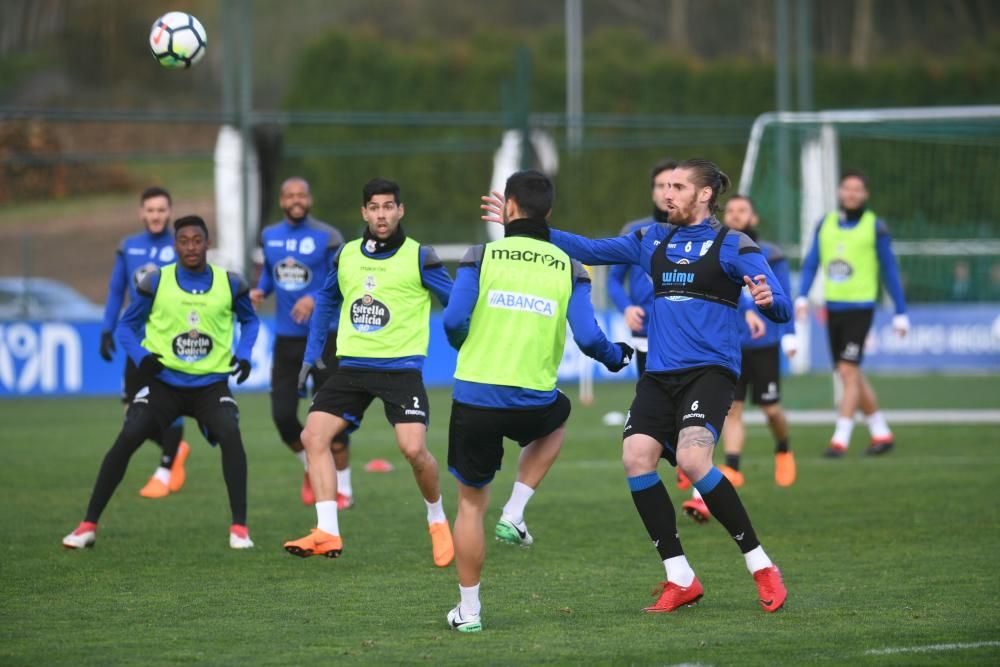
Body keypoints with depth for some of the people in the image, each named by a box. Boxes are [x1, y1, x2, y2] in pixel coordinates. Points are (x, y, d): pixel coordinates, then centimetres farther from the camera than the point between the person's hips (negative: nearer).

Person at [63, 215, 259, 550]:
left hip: (211, 384, 0)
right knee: (127, 439, -15)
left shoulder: (229, 284, -2)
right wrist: (141, 356, -16)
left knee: (230, 434, -26)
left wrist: (243, 354, -1)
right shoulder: (156, 283, -5)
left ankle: (239, 528, -18)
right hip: (164, 381, 0)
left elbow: (250, 320, 18)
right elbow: (127, 326, 4)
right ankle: (88, 525, -4)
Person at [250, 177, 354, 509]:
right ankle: (312, 469, 28)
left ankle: (343, 489, 9)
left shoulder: (327, 238, -9)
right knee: (283, 415, 1)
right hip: (286, 338, 4)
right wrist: (260, 291, 0)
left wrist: (314, 300, -24)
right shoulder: (269, 236, 6)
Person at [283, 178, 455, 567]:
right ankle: (327, 534, -10)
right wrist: (312, 353, 21)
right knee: (313, 435, -11)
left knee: (413, 448, -19)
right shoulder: (345, 256, 9)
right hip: (352, 365, 5)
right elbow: (326, 301, 25)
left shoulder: (418, 257, -4)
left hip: (401, 368, -5)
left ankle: (437, 520, 10)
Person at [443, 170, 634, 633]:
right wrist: (616, 357, 16)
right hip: (533, 401, 1)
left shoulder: (481, 257, -2)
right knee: (557, 419, 38)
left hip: (475, 398, -1)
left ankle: (468, 609, 15)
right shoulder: (568, 269, 2)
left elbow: (453, 320, -11)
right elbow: (587, 337, -6)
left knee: (471, 501, 14)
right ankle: (514, 515, 22)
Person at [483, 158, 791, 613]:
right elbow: (590, 251, 21)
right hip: (660, 373, 6)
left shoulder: (733, 246, -2)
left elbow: (781, 310, -9)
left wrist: (768, 300, -33)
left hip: (709, 371, -6)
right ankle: (681, 580, -4)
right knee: (636, 455, -14)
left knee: (691, 459, -26)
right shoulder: (653, 241, 15)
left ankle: (761, 567, -12)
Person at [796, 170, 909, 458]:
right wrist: (802, 296, -5)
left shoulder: (875, 227, -3)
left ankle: (840, 439, -14)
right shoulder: (825, 224, 9)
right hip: (833, 307, 5)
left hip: (860, 308, -5)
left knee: (848, 372, -14)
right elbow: (811, 264, 10)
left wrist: (900, 312, 0)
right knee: (852, 377, 10)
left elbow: (889, 270, 0)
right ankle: (881, 433, 23)